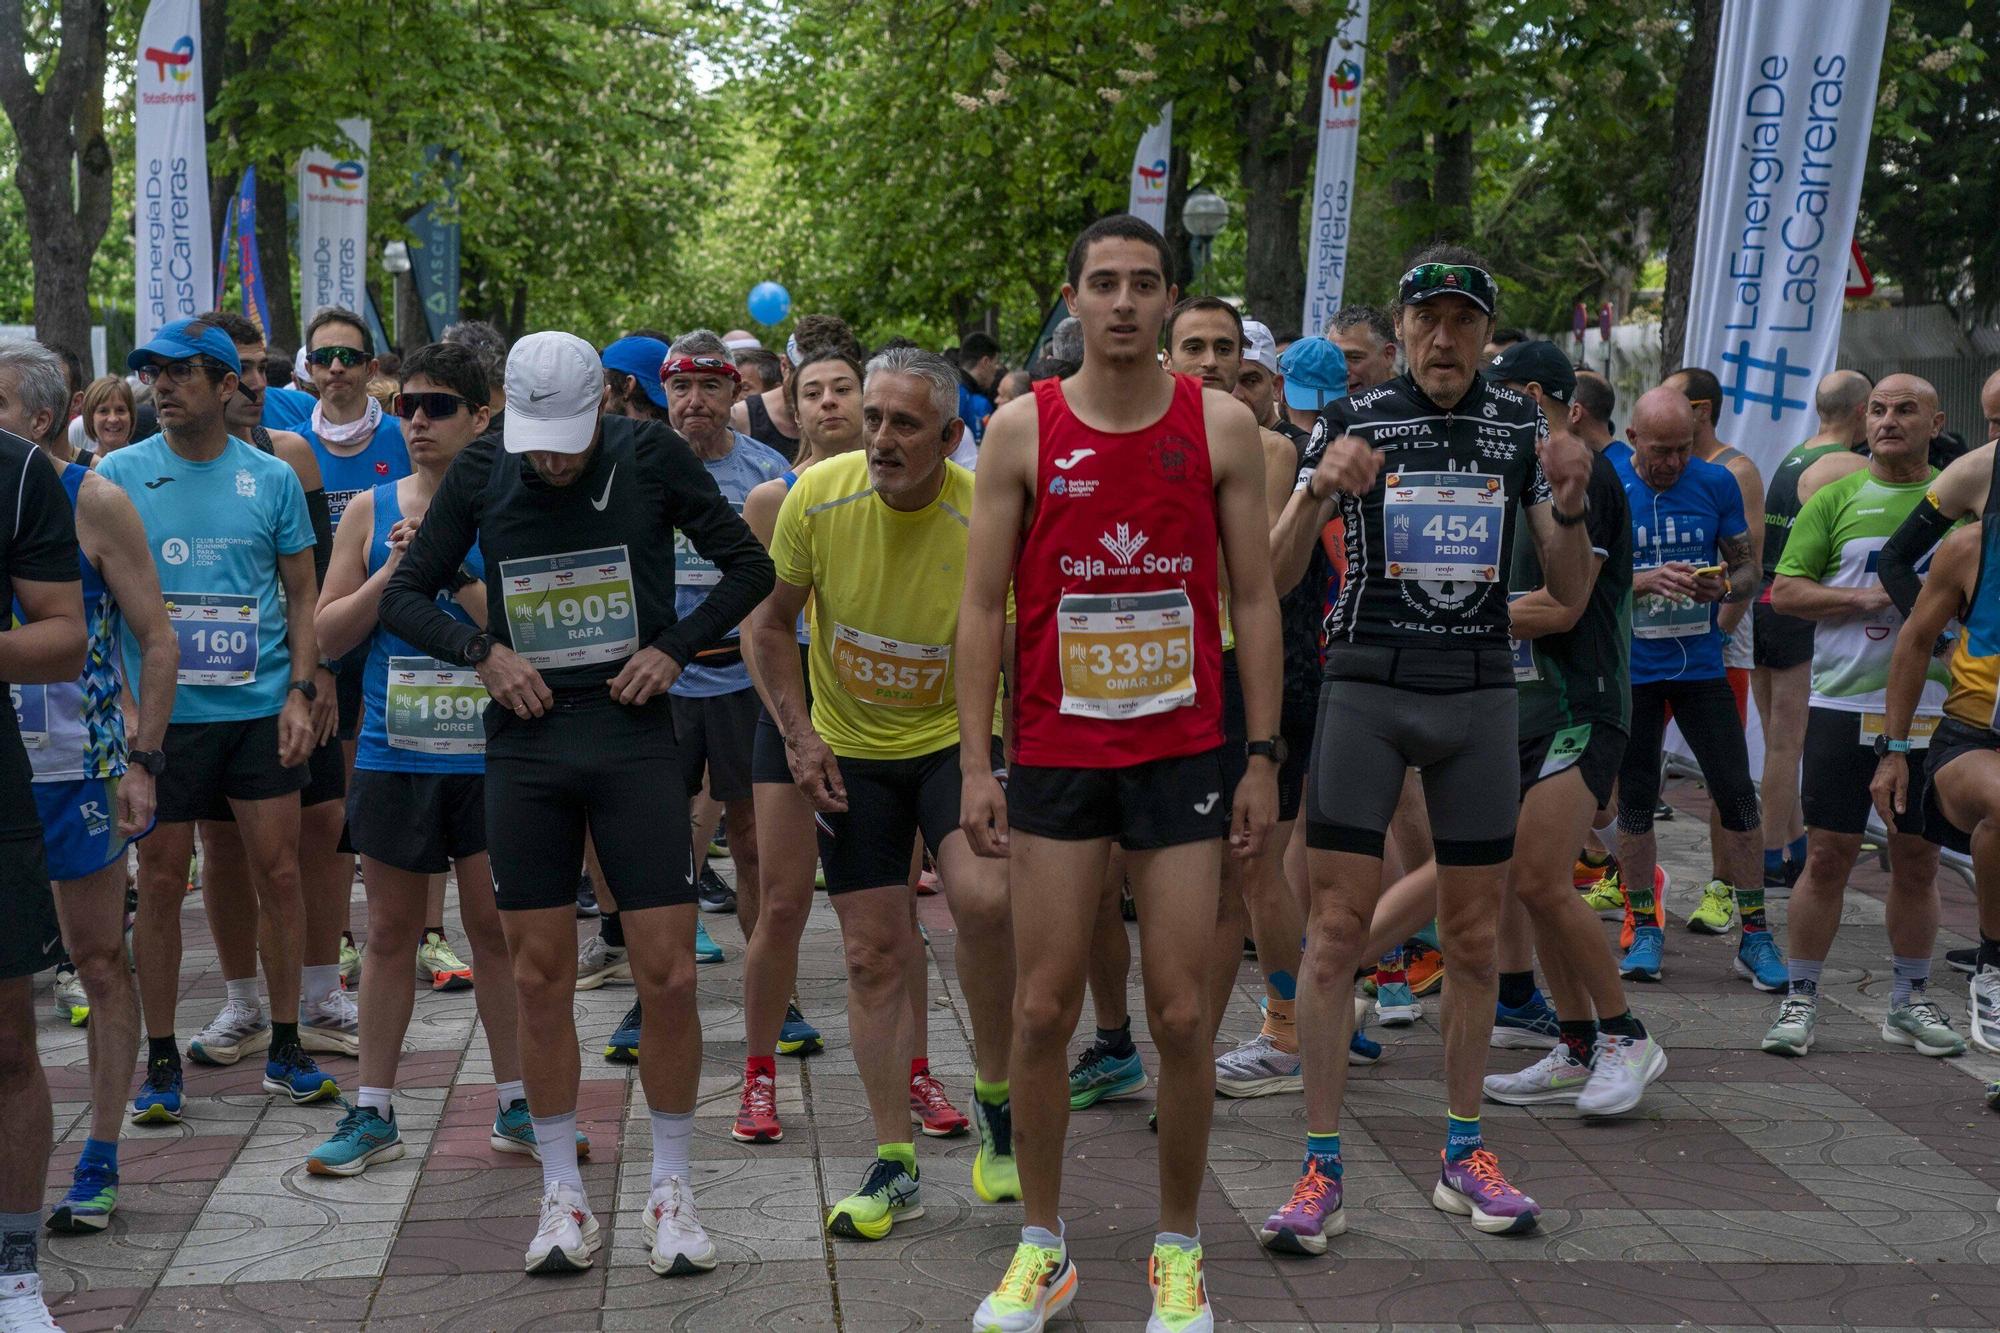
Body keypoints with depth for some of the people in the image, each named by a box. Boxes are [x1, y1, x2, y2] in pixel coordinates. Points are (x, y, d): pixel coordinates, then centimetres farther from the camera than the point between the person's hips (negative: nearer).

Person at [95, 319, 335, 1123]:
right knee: (161, 883, 4)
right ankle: (161, 1062, 15)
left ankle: (285, 1048, 17)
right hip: (161, 714, -1)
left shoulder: (272, 479, 4)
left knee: (279, 874, 4)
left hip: (261, 709, 1)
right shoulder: (119, 476, 1)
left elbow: (303, 594, 9)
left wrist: (300, 692, -3)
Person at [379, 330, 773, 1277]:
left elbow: (748, 566, 4)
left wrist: (674, 647, -7)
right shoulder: (481, 471, 1)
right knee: (541, 978, 5)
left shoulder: (650, 455, -4)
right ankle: (563, 1194, 18)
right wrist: (481, 652, -8)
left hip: (634, 738, -1)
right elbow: (404, 594, 8)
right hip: (526, 745, 2)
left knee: (668, 976, -2)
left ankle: (670, 1189, 14)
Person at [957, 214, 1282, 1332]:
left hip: (1184, 752, 0)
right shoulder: (1023, 431, 1)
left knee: (1182, 1014, 2)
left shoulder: (1221, 426, 2)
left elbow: (1255, 599, 4)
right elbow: (983, 605, 2)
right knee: (1043, 1009, 4)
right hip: (1056, 754, 0)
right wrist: (975, 764, -3)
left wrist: (1264, 758, -1)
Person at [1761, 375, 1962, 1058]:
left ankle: (1909, 1002, 22)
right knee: (1828, 855, -1)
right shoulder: (1837, 497, 4)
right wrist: (1863, 597, -14)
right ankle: (1799, 999, 10)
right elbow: (1785, 590, 0)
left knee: (1917, 860, 9)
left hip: (1930, 707, 2)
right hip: (1844, 701, -2)